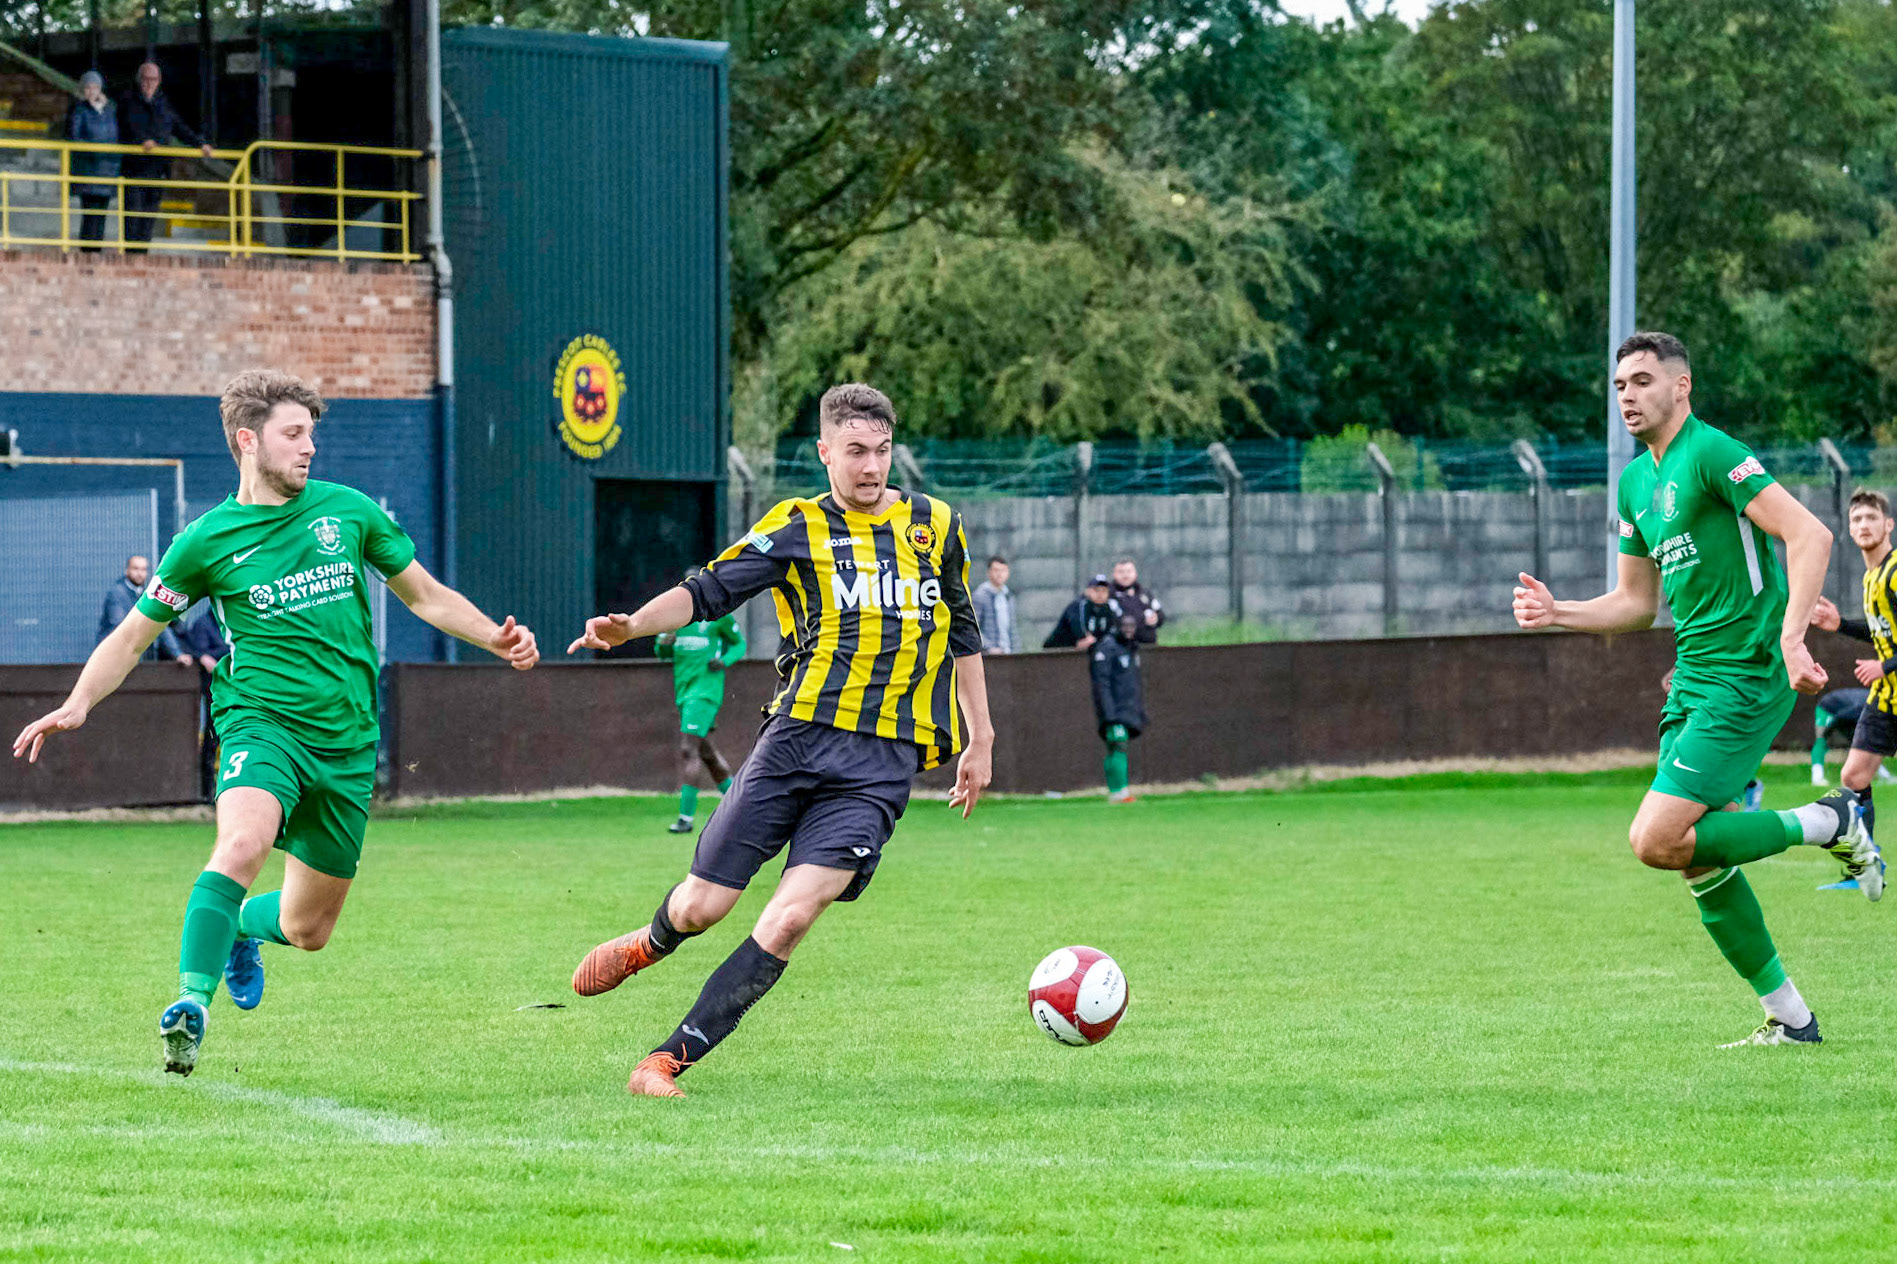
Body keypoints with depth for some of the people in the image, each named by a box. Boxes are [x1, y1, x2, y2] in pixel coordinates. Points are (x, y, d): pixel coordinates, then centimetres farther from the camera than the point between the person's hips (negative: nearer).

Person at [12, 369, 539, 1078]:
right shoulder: (206, 542, 0)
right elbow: (132, 636, 7)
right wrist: (77, 705, -8)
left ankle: (243, 928, 43)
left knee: (307, 929, 8)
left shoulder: (347, 510, 7)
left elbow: (423, 594, 17)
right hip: (263, 722, -3)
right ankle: (192, 1002, -36)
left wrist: (496, 639, 2)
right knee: (242, 843, -35)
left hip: (347, 744, 3)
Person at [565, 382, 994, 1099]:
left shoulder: (936, 526, 13)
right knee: (702, 906, 1)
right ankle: (651, 945, 40)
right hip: (799, 737, -1)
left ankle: (671, 1060, -10)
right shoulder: (798, 528, 5)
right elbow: (709, 591, -6)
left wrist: (980, 739, 25)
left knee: (791, 918, -16)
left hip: (884, 763, 1)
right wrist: (632, 625, -24)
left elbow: (962, 634, 25)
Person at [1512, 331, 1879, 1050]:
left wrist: (1791, 634, -29)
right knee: (1699, 860, 6)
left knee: (1658, 841, -17)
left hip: (1748, 677, -9)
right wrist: (1557, 613, 8)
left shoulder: (1711, 453, -11)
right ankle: (1789, 1017, 15)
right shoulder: (1636, 481, 17)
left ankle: (1828, 823, -3)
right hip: (1693, 683, 9)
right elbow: (1637, 603, 24)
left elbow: (1810, 534, -18)